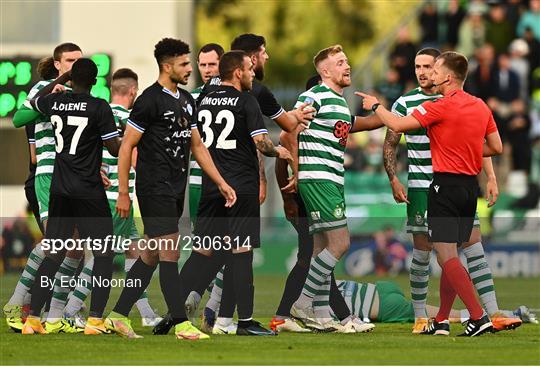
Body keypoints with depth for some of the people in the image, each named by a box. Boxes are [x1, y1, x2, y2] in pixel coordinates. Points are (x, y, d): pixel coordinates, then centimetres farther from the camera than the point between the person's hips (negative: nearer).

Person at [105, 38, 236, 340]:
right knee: (170, 251, -10)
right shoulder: (150, 100, -11)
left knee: (152, 255, 10)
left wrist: (221, 183, 14)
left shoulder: (186, 100, 14)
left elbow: (198, 146, 20)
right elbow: (127, 146, -10)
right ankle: (181, 324, -10)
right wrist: (123, 193, -12)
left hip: (176, 189, 9)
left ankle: (119, 316, 16)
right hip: (155, 187, -9)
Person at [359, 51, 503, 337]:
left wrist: (375, 106, 6)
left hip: (446, 185, -8)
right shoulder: (481, 107, 8)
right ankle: (442, 321, 17)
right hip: (471, 186, 8)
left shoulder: (441, 107, -13)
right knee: (450, 256, 14)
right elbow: (496, 147, 14)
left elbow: (398, 125, -11)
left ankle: (478, 317, -18)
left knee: (446, 256, -8)